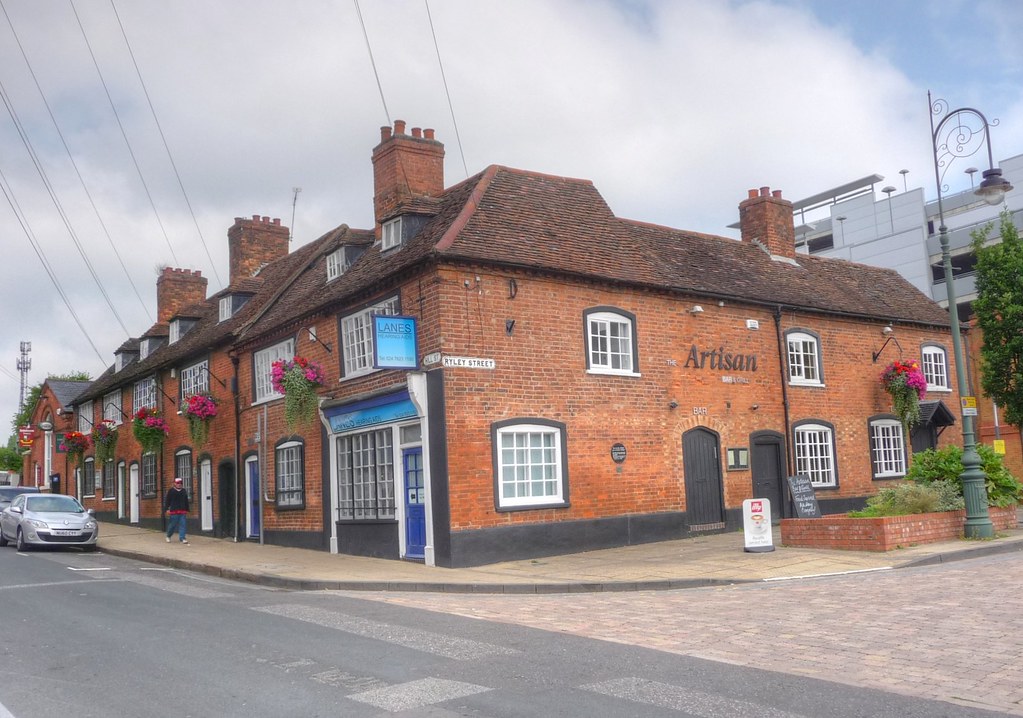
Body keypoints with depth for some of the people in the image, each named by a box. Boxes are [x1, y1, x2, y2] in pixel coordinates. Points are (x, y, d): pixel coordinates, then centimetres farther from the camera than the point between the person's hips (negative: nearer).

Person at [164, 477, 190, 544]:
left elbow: (186, 501, 19)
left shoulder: (184, 491, 13)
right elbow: (167, 500, -2)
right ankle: (168, 536, 27)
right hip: (173, 511, -3)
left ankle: (182, 538, -6)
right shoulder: (170, 491, 0)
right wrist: (167, 509, -9)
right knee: (172, 525, 4)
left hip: (182, 511, 3)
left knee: (182, 525, -5)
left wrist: (187, 510, 17)